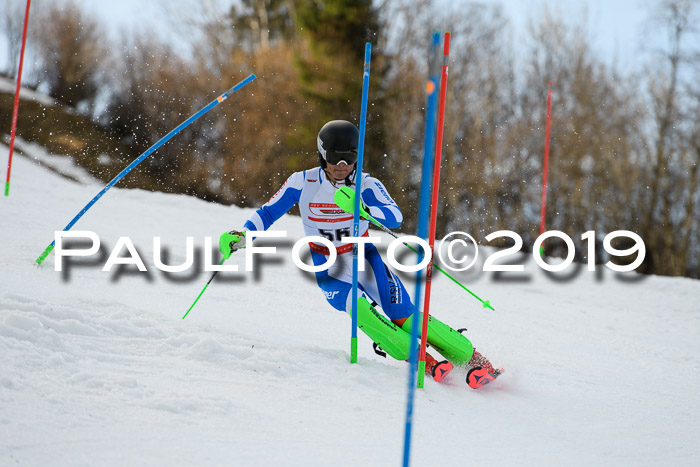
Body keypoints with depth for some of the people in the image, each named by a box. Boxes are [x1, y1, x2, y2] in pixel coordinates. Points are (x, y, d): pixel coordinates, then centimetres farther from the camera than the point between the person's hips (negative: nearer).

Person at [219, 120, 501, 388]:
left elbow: (395, 217, -30)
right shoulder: (303, 183, -12)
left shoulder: (367, 185, -14)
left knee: (404, 317, -12)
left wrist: (363, 209, -47)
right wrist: (241, 236, -18)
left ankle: (472, 359, 0)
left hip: (364, 258, 0)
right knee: (361, 311, -28)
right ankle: (420, 360, -22)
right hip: (330, 271, 0)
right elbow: (268, 213, -3)